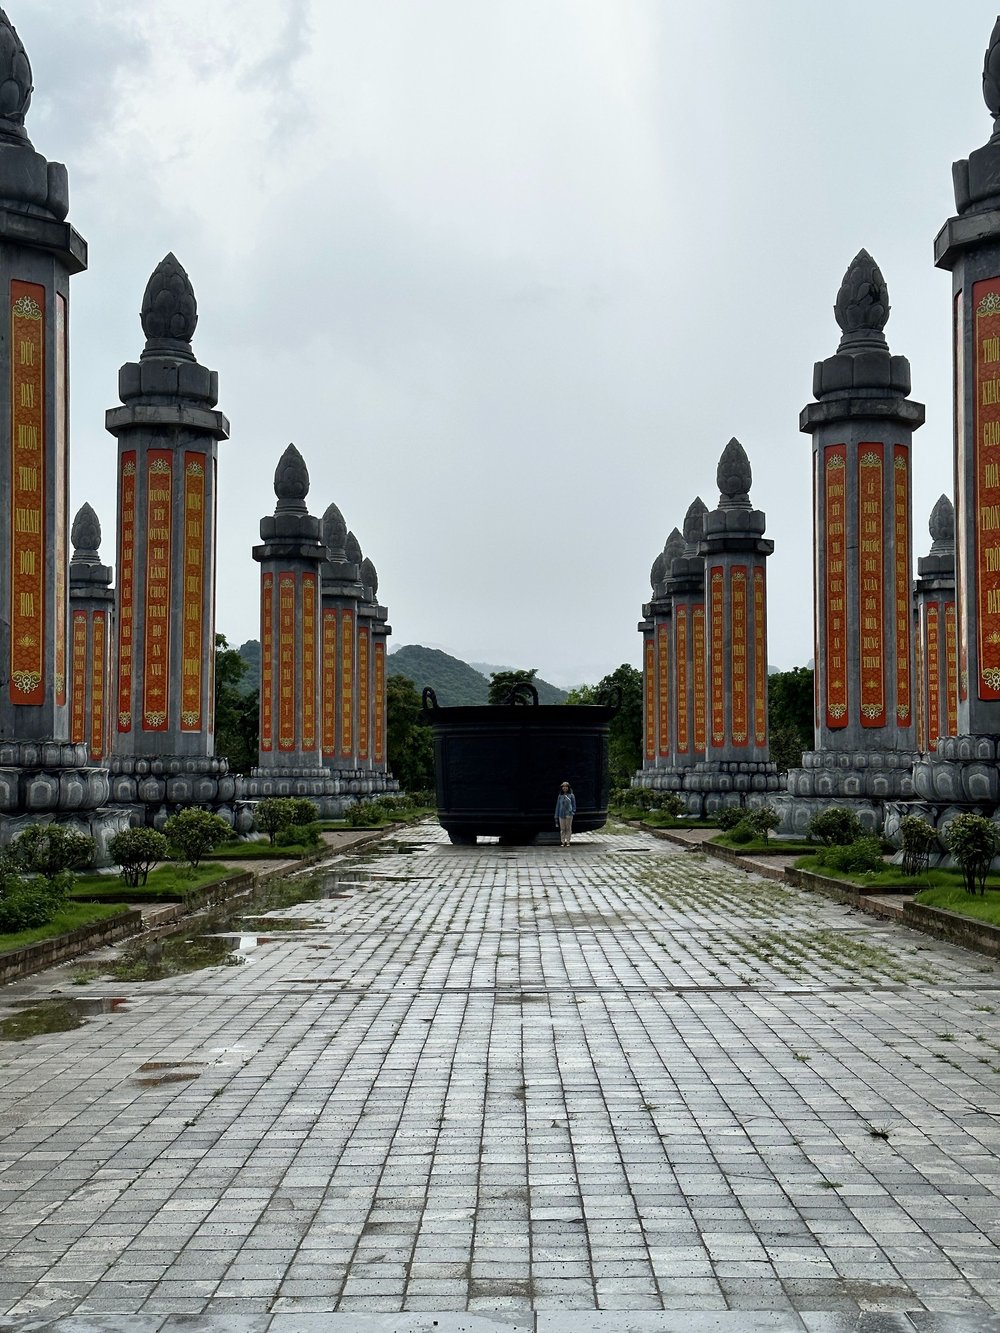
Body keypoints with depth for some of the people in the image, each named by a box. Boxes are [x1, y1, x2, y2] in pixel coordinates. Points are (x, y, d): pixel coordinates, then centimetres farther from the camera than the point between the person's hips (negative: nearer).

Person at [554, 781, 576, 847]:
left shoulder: (571, 795, 2)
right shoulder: (560, 796, 9)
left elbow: (574, 805, 6)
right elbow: (557, 806, 13)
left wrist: (573, 812, -9)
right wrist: (556, 816, 11)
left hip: (569, 815, -2)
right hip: (561, 814, 2)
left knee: (568, 828, 0)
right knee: (562, 829, 2)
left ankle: (567, 842, 6)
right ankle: (562, 842, 7)